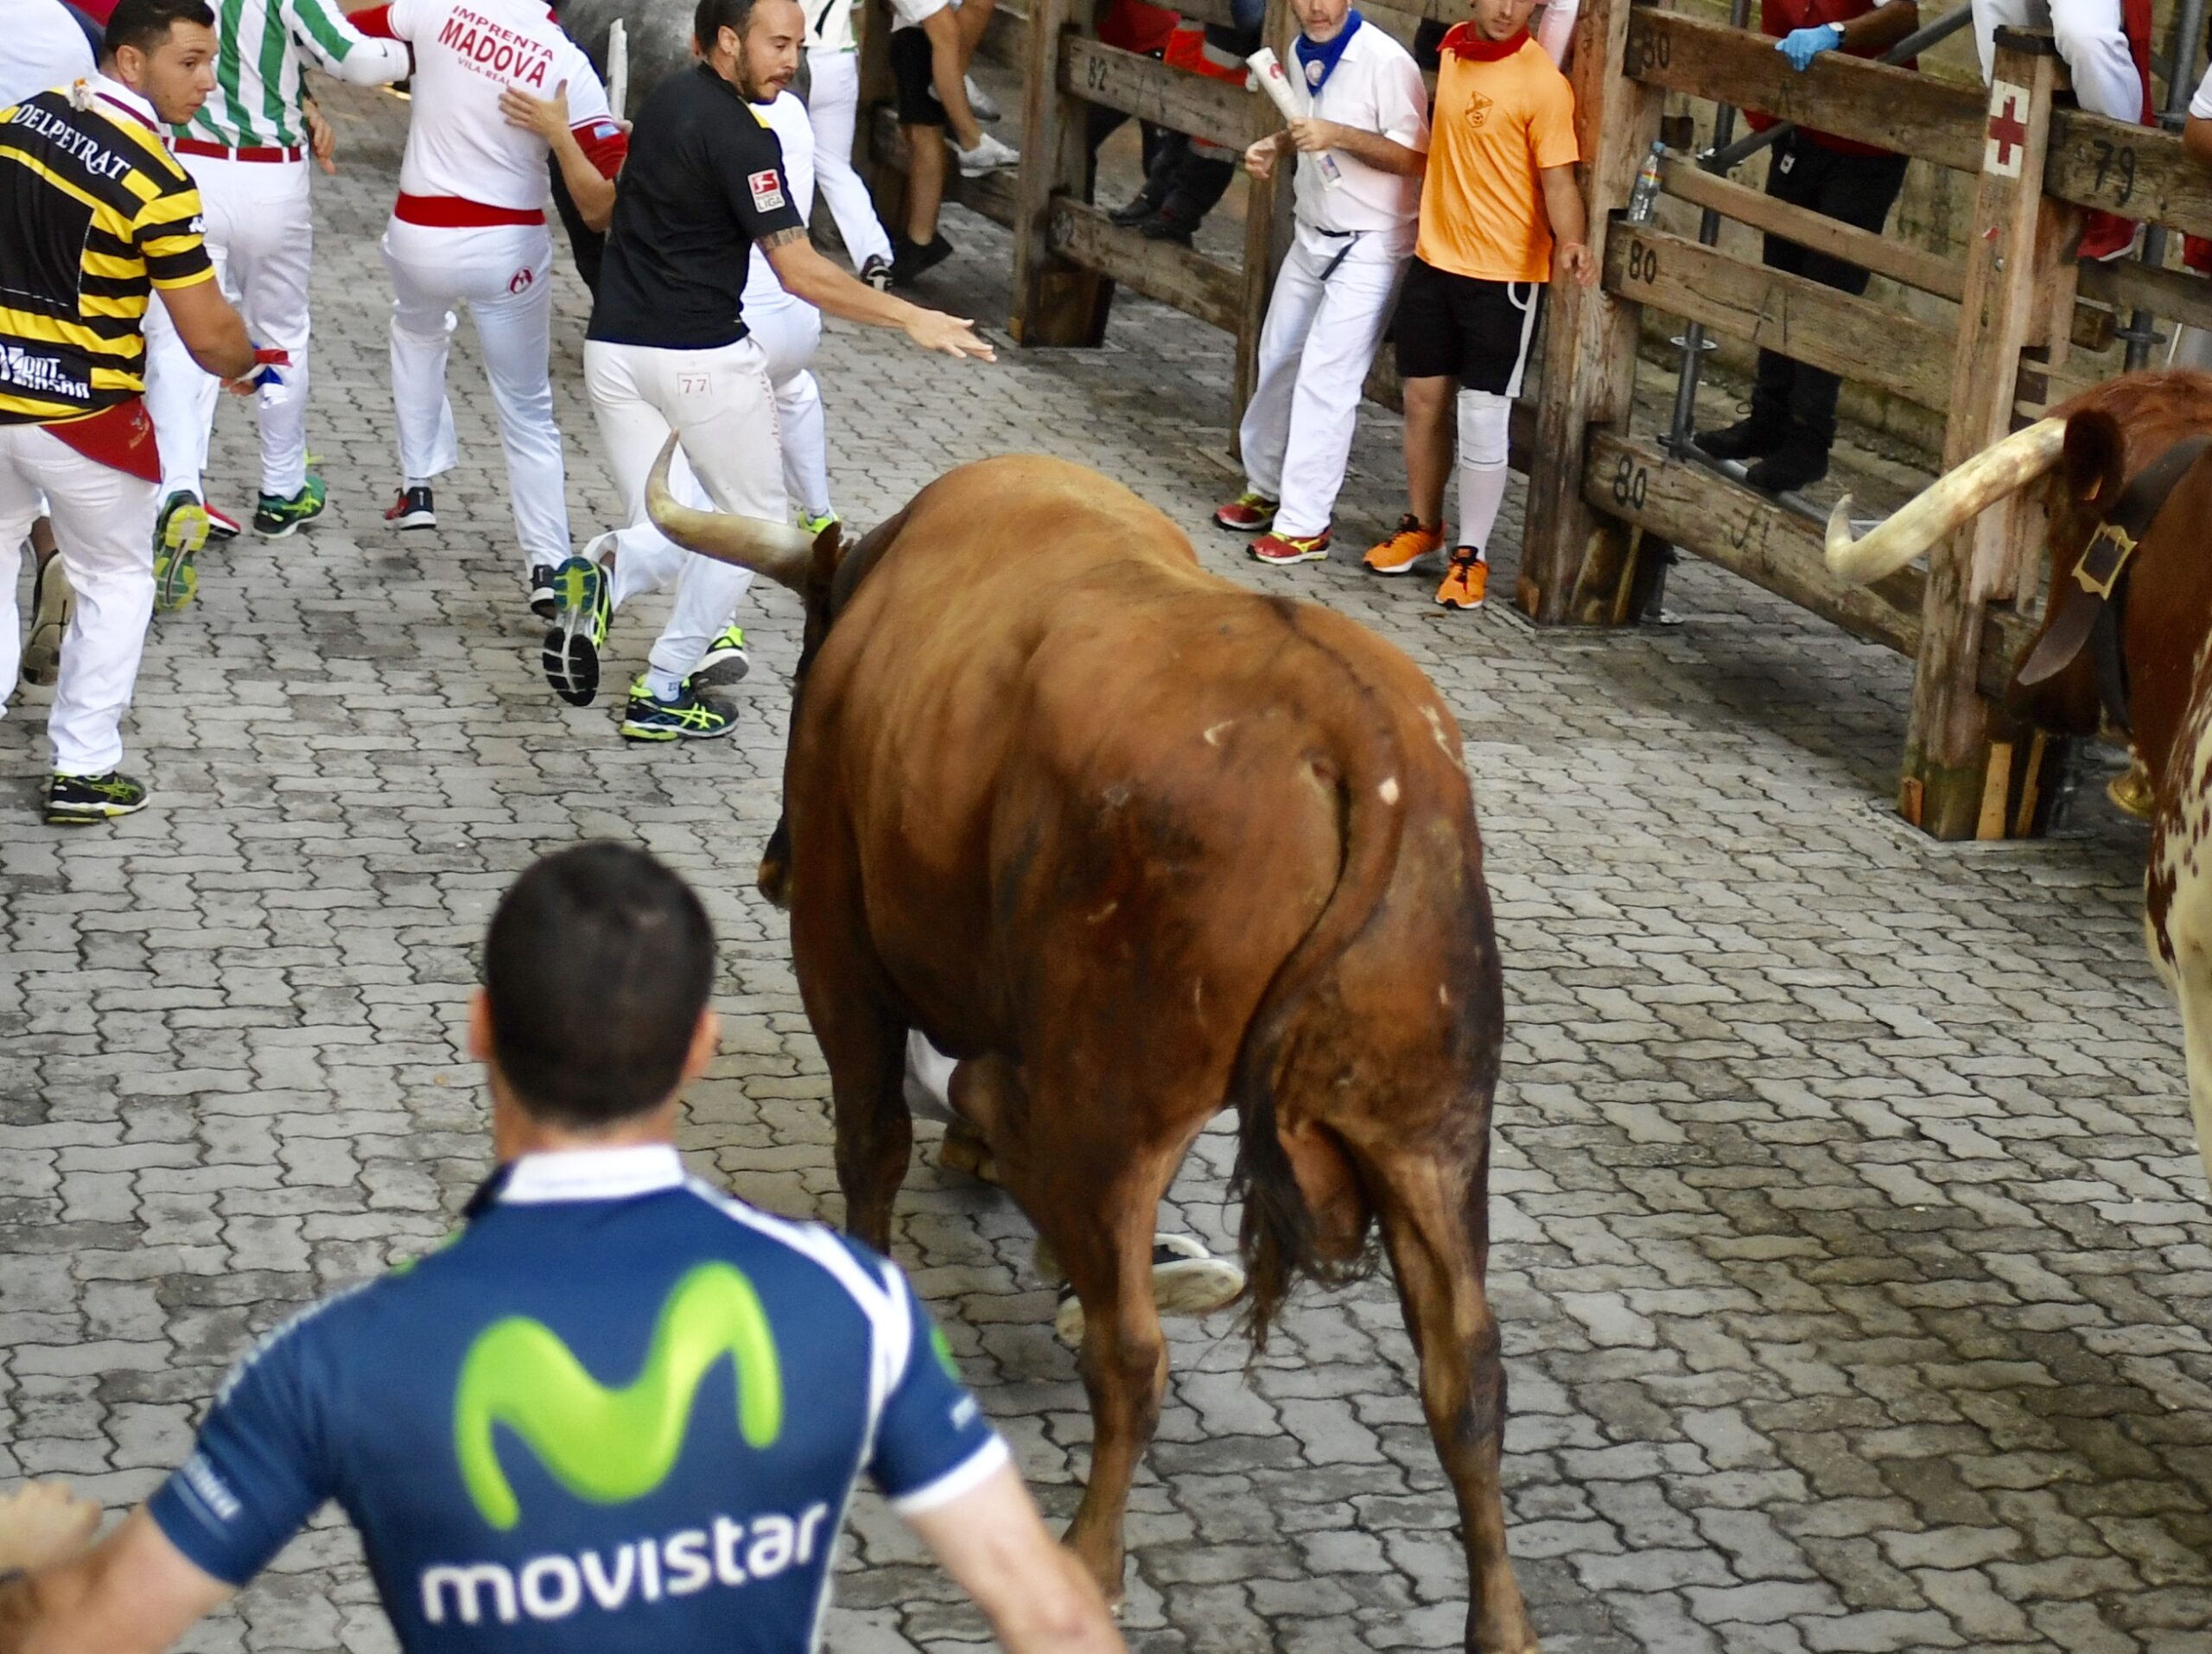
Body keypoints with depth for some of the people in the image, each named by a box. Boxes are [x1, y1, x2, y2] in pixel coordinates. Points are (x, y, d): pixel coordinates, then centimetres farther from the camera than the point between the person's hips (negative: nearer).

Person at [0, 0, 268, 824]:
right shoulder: (153, 180, -20)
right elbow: (207, 334, -16)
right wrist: (250, 364, 4)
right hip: (81, 412, -5)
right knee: (116, 580, 14)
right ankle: (83, 771, 15)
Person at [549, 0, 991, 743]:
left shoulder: (667, 99, 9)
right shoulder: (739, 136, -16)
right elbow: (801, 273, -19)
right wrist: (911, 319, -16)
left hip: (614, 345, 7)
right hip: (703, 357, -7)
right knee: (752, 521, 12)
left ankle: (597, 586, -20)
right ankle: (662, 693, 4)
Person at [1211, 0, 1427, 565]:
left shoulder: (1386, 61, -19)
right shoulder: (1300, 54, 5)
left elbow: (1415, 157, -20)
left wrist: (1340, 136, -30)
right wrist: (1277, 145, 1)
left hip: (1369, 246, -8)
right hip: (1311, 235, 8)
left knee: (1324, 378, -10)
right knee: (1278, 361, 14)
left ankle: (1305, 523, -5)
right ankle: (1265, 489, 30)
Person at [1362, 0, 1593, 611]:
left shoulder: (1543, 84, -16)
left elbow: (1558, 178, -19)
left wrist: (1571, 242, -35)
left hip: (1504, 274, -6)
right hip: (1434, 259, 6)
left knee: (1482, 420, -4)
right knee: (1423, 401, 14)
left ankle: (1471, 556, 8)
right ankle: (1422, 530, 31)